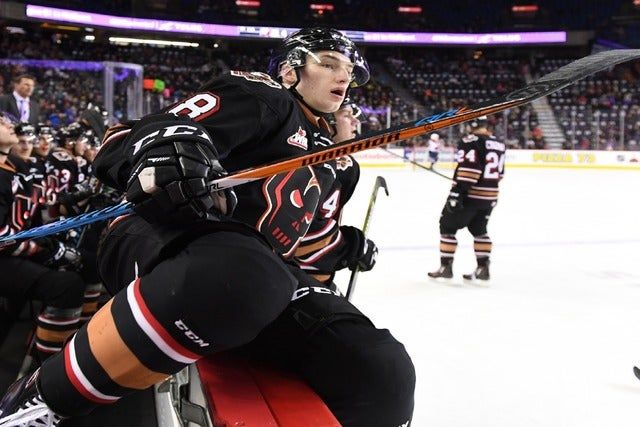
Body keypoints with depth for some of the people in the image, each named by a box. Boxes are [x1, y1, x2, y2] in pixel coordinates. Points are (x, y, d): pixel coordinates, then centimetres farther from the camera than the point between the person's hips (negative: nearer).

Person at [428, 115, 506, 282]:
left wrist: (457, 191, -25)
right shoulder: (498, 144, 11)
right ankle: (483, 267, 17)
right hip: (489, 196, 8)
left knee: (447, 225, 5)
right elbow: (499, 172, 17)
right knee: (479, 229, 20)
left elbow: (469, 168, -24)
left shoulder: (470, 141, -13)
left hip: (470, 194, -7)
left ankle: (446, 266, 5)